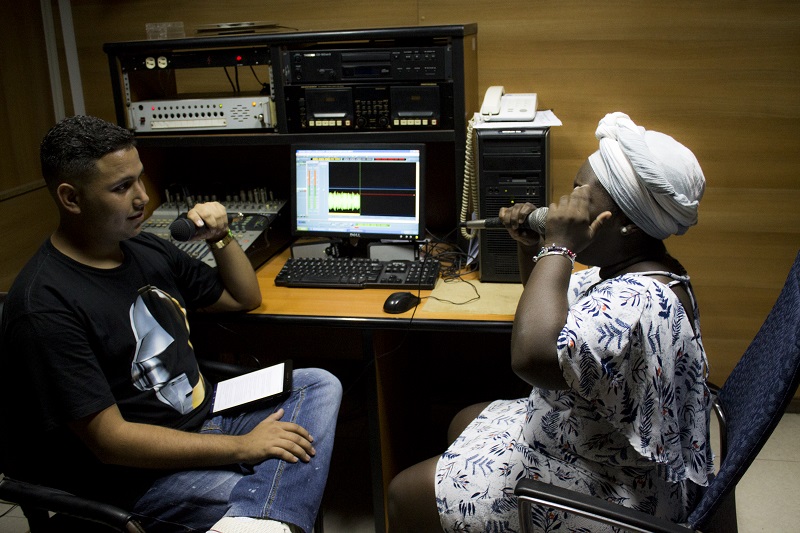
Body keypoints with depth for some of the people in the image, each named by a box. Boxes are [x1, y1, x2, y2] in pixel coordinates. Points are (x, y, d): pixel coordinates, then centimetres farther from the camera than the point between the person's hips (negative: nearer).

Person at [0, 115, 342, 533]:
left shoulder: (147, 249, 5)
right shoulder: (45, 307, -21)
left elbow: (245, 298, 19)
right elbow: (110, 440, -22)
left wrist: (220, 237, 0)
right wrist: (241, 446, -21)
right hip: (147, 474, -9)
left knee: (320, 385, -5)